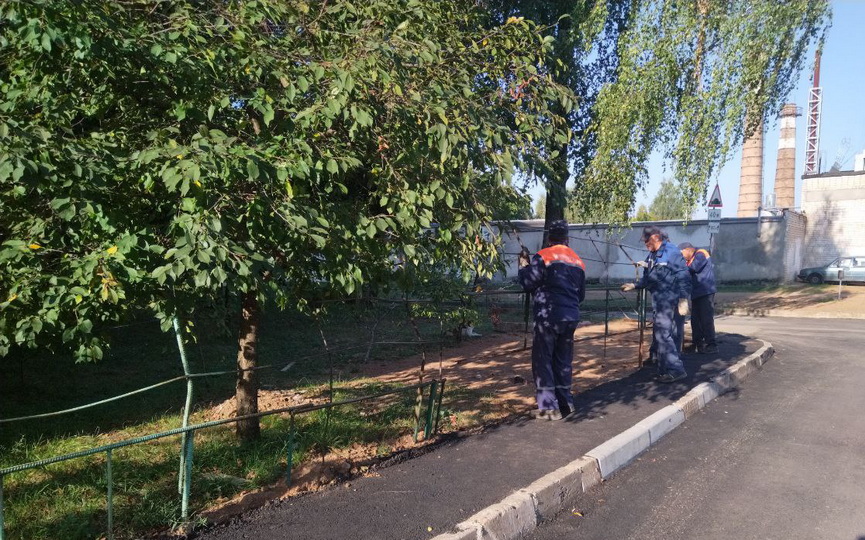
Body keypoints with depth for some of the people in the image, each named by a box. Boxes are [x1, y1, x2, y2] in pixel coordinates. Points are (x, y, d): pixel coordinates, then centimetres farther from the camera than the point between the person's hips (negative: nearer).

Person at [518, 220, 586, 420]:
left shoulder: (542, 257, -6)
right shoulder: (578, 261, 14)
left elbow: (528, 284, -8)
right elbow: (581, 295, 19)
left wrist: (524, 264, 6)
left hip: (548, 316, -6)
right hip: (571, 317, 6)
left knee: (543, 360, 0)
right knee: (563, 360, 16)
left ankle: (548, 406, -3)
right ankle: (565, 402, 21)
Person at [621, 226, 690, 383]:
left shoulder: (672, 252, -10)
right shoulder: (652, 255, 15)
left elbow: (683, 276, -14)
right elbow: (648, 278, 21)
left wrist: (683, 299, -18)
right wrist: (634, 285, 8)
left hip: (669, 302, -9)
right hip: (659, 302, 9)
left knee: (663, 334, -13)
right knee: (659, 335, 12)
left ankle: (676, 370, -8)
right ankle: (665, 369, 22)